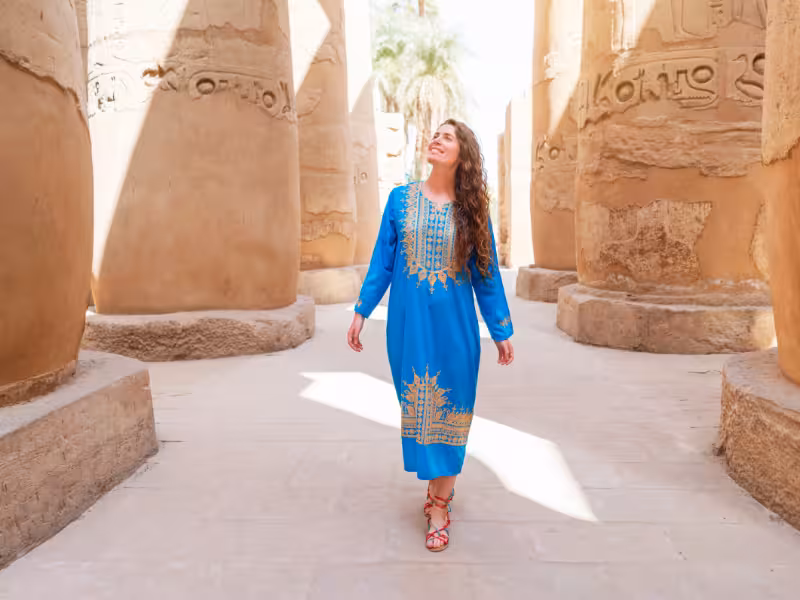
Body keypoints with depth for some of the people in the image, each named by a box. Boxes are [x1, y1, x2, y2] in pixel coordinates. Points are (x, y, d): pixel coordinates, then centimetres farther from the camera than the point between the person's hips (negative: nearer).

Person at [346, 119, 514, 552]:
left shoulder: (472, 210, 0)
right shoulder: (400, 199, 2)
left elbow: (486, 274, 2)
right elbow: (381, 261, 4)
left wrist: (502, 331, 3)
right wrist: (361, 312, 2)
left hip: (454, 326, -1)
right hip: (408, 323, 2)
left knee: (447, 408, 4)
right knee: (416, 405, 10)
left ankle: (439, 506, 15)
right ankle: (437, 481, 32)